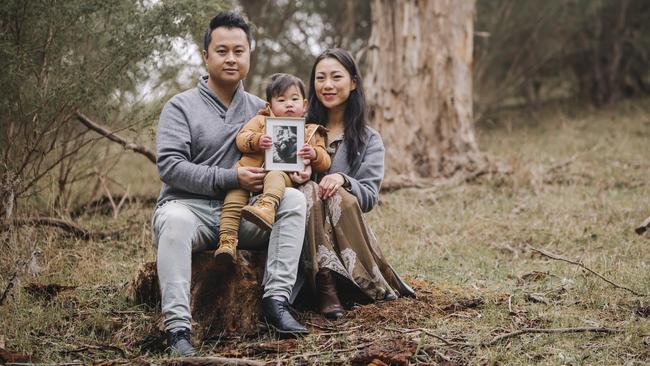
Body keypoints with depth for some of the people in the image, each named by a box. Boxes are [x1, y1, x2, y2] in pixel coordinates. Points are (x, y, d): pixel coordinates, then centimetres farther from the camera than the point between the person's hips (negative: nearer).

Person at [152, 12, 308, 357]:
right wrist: (231, 179, -18)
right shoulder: (181, 106, 1)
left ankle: (276, 299, -26)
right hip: (189, 207, -4)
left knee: (294, 199, -20)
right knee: (175, 221, -38)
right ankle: (177, 328, -43)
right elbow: (170, 166, -11)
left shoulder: (261, 110, 15)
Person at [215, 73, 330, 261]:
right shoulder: (261, 120, 26)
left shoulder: (311, 131, 25)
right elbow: (242, 137, 9)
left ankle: (267, 206, -66)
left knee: (275, 176, -36)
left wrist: (314, 154, -5)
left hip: (286, 173, -2)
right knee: (235, 193, -23)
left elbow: (325, 162, 19)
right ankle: (227, 238, -25)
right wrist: (257, 140, -13)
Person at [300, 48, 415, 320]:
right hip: (301, 214, 0)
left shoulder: (369, 139, 12)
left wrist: (342, 180, -21)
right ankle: (325, 286, -41)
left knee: (339, 197, -33)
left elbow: (370, 196, 0)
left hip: (345, 222, 0)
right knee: (309, 190, -33)